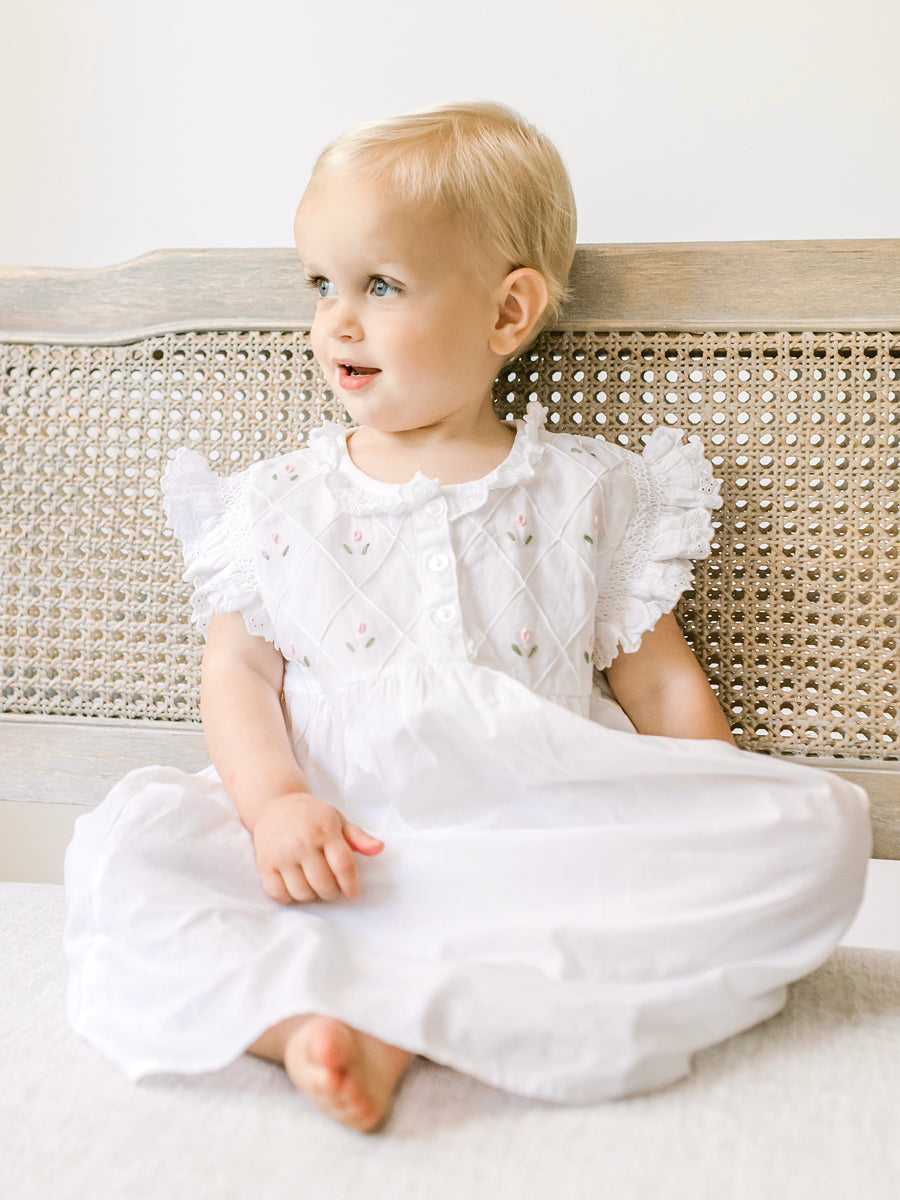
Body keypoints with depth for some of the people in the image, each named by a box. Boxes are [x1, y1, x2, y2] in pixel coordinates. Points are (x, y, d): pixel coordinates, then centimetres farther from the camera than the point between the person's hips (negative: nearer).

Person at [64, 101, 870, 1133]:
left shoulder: (589, 495, 7)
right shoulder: (280, 502, 11)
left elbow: (661, 685, 8)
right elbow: (238, 669, 7)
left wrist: (732, 849, -2)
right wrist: (274, 801, -12)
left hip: (554, 849, 1)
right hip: (339, 867, 0)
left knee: (820, 828, -22)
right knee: (125, 838, -17)